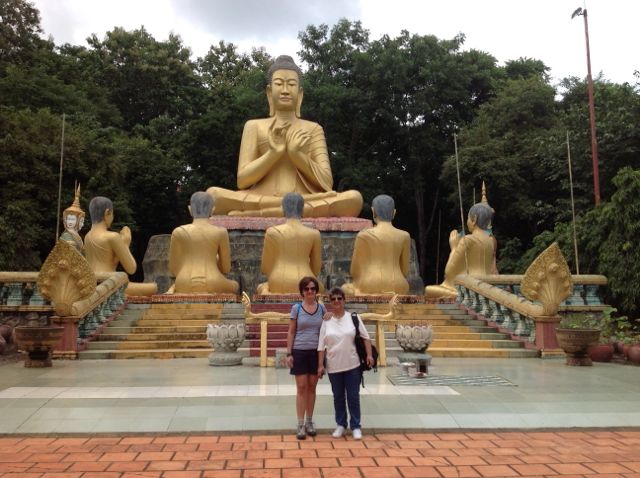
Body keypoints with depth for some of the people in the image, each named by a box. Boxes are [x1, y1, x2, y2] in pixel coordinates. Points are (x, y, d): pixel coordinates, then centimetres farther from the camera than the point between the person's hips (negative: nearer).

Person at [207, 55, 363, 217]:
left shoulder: (313, 129, 17)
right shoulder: (254, 126, 16)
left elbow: (327, 184, 6)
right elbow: (242, 180, 5)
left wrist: (298, 154, -9)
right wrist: (274, 152, -9)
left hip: (305, 204, 1)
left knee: (354, 198, -28)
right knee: (213, 194, -27)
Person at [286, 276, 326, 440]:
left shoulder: (322, 308, 3)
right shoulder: (296, 308, -3)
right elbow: (291, 332, -1)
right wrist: (289, 353, -5)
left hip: (316, 352, 2)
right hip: (300, 352, -2)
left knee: (312, 388, 9)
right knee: (301, 388, -1)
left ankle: (309, 422, 21)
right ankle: (300, 425, 5)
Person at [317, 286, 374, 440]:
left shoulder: (354, 318, -1)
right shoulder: (326, 322, 1)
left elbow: (366, 337, 3)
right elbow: (321, 345, 2)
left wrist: (369, 355, -6)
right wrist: (320, 365, -2)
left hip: (352, 365, -1)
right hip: (334, 366, 1)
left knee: (353, 396, 4)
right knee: (338, 397, 12)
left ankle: (356, 426, 16)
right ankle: (340, 424, 26)